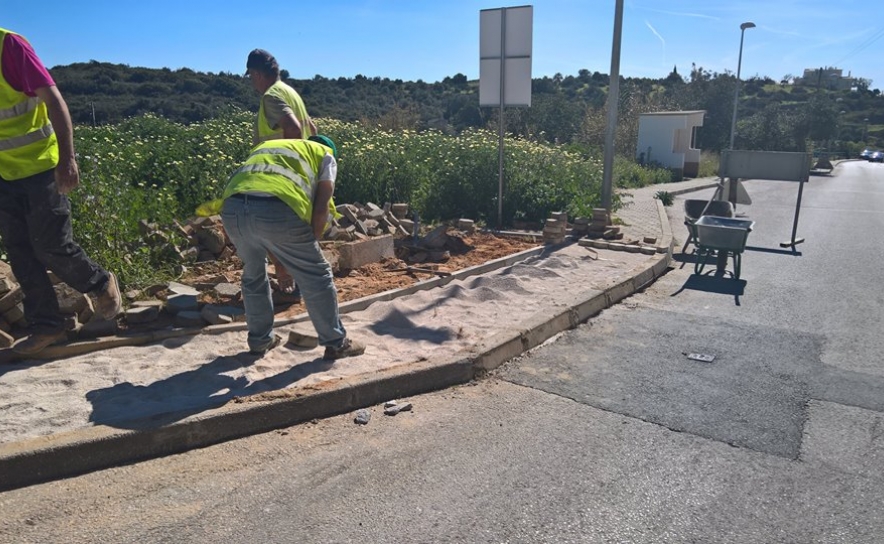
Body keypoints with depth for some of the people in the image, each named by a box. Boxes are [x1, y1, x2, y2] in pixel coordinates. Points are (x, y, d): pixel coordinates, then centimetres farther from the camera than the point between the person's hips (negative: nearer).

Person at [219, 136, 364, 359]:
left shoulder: (265, 147, 40)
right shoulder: (325, 155, 26)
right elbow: (321, 208, 12)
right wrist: (311, 244, 24)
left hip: (232, 207, 5)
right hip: (277, 208, -5)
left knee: (252, 274, 29)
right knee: (315, 275, 14)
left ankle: (260, 340, 40)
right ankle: (336, 343, 25)